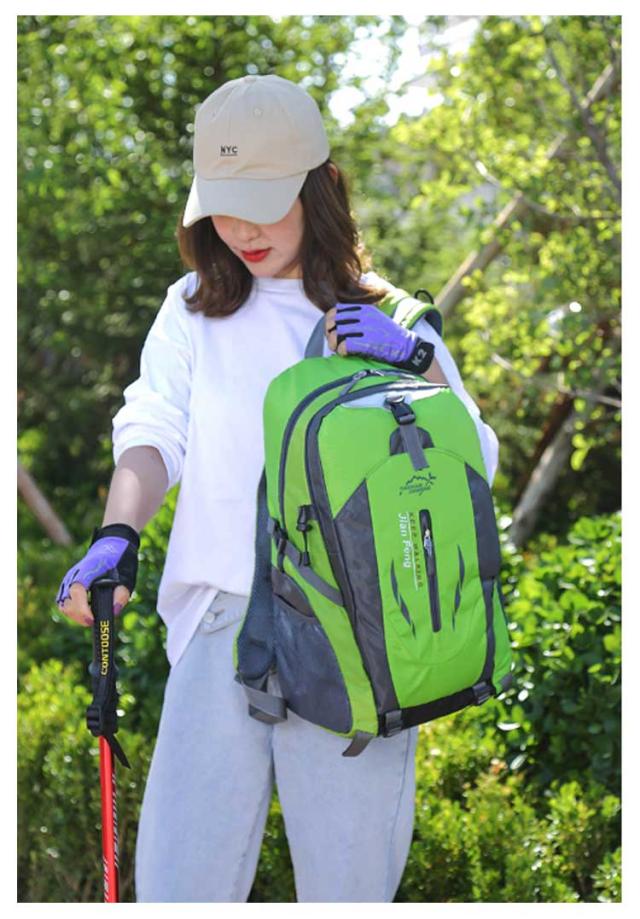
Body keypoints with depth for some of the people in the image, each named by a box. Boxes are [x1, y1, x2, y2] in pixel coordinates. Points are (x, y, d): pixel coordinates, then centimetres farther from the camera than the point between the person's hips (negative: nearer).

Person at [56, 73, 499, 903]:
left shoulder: (389, 321, 13)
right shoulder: (194, 311, 15)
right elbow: (154, 431, 2)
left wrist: (416, 363, -7)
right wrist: (116, 537, -17)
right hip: (224, 621, 1)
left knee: (349, 879, 1)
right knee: (180, 874, -5)